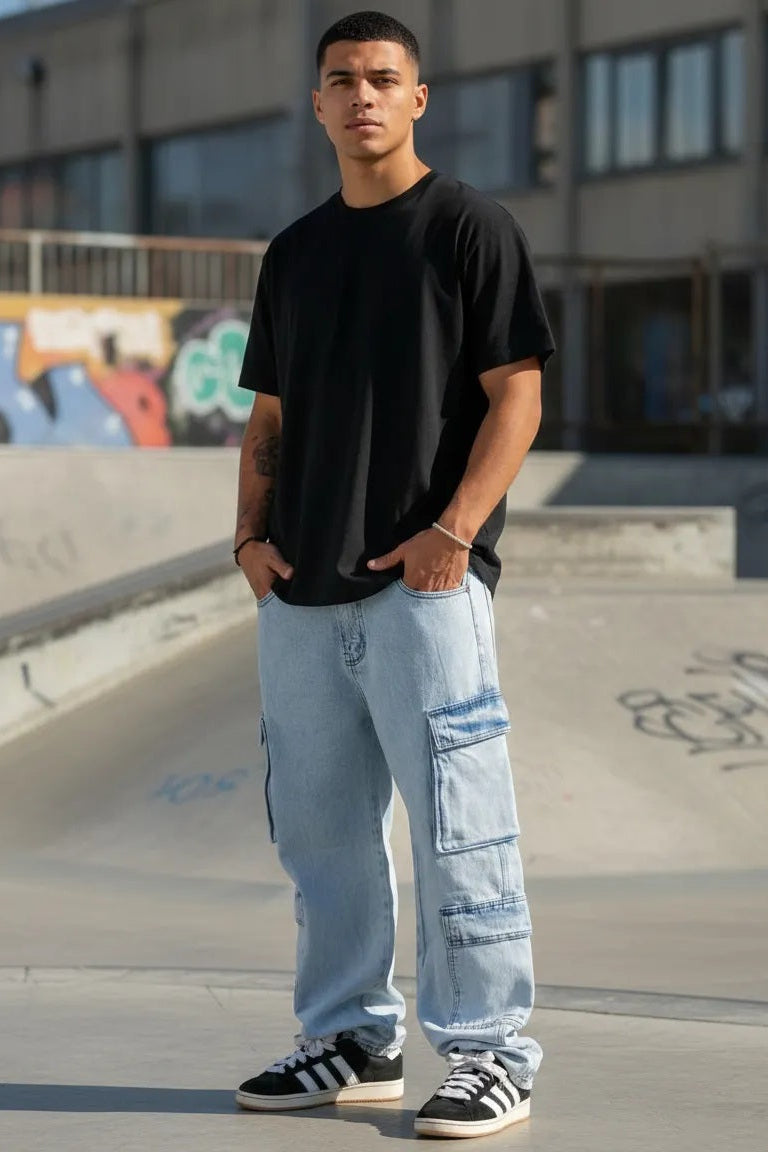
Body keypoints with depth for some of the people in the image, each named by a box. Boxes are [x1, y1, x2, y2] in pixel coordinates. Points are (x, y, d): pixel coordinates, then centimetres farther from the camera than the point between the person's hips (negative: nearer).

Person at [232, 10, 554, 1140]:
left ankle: (489, 1049, 1)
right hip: (300, 593, 6)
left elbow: (516, 396, -6)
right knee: (319, 828, 10)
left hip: (426, 583, -6)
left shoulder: (472, 227, 0)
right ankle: (352, 1040, 21)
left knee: (456, 827, -7)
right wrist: (252, 532, 5)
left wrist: (453, 530, -17)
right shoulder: (294, 251, 17)